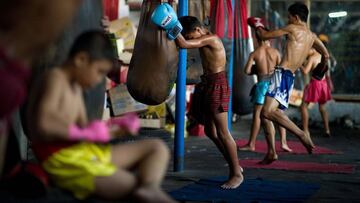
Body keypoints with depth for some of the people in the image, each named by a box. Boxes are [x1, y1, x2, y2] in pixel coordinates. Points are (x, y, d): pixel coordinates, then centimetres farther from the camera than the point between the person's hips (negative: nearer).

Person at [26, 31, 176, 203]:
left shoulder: (76, 87, 21)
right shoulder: (55, 78, -10)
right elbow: (45, 123, -27)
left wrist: (116, 126, 1)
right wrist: (88, 132, -18)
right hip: (63, 159, -10)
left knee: (157, 147, 3)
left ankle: (149, 189, -27)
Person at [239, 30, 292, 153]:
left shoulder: (254, 53, -2)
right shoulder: (275, 52, 1)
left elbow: (247, 70, -6)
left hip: (262, 84, -1)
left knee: (257, 114, 3)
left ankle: (251, 144, 6)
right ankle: (283, 142, 2)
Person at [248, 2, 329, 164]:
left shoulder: (292, 28, -3)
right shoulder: (312, 36, 17)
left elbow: (265, 36, 0)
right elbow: (325, 55, 28)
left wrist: (258, 26, 22)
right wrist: (321, 68, 48)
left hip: (282, 74, -9)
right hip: (290, 77, 9)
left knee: (268, 112, -23)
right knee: (265, 114, 12)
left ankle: (301, 134, -24)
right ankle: (271, 152, 10)